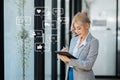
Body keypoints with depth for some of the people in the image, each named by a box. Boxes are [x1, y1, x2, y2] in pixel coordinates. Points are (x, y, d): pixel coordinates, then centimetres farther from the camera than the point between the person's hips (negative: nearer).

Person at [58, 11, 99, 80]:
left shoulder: (93, 42, -9)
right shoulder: (74, 40, 10)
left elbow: (88, 65, -17)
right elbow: (69, 61, 13)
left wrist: (69, 60, -25)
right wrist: (64, 55, -9)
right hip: (70, 74, 6)